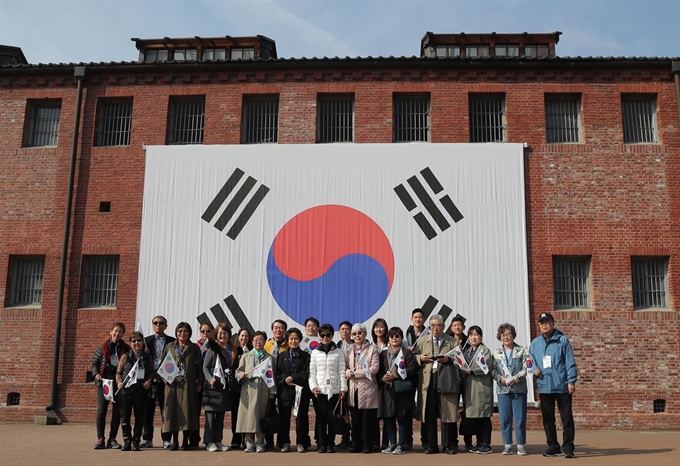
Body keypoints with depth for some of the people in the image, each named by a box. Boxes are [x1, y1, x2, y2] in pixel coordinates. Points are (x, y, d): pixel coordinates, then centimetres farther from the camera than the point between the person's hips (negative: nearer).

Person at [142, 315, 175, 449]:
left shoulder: (172, 342, 5)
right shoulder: (147, 341, 10)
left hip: (166, 380, -1)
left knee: (166, 411, 1)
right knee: (148, 411, 5)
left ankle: (166, 440, 8)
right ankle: (147, 439, 13)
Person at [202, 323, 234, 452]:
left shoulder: (231, 350, 12)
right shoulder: (212, 349, -3)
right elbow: (205, 367, -5)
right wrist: (210, 379, -19)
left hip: (224, 387, 5)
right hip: (212, 386, -5)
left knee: (221, 415, 9)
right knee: (210, 415, -4)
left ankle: (218, 441, 15)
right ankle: (210, 442, 1)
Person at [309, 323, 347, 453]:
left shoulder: (338, 352, 6)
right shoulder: (315, 352, 9)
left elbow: (342, 371, 3)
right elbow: (312, 372, 6)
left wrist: (343, 388, -3)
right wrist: (313, 386, -6)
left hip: (334, 390, -1)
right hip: (319, 390, 1)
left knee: (331, 418, 1)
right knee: (320, 418, 1)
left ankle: (330, 444, 9)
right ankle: (321, 444, 8)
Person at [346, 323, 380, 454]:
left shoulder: (372, 349, 0)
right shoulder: (350, 350, 15)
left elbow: (374, 368, -10)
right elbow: (346, 367, 13)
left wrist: (355, 373, -12)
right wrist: (348, 372, -12)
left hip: (367, 389, -4)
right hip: (354, 389, 4)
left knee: (368, 420, 0)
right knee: (355, 420, 8)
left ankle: (367, 446, 7)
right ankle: (357, 444, 16)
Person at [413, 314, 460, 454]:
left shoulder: (451, 342, 11)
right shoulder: (422, 341, 16)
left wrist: (448, 359, -11)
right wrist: (420, 358, -4)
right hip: (428, 380, 1)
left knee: (447, 412, -1)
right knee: (428, 414, 2)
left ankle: (448, 445, 8)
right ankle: (430, 445, 10)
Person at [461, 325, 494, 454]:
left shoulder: (485, 350, -3)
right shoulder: (467, 350, 17)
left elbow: (487, 368, -14)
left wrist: (471, 372, -15)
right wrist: (463, 373, 0)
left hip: (482, 386, -6)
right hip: (470, 387, 7)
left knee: (484, 416, -3)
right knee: (472, 416, 7)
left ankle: (486, 444, 3)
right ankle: (479, 442, 18)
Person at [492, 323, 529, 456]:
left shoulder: (522, 350, 3)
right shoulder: (496, 353, 10)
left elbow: (525, 368, -4)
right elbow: (493, 370, 4)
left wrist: (515, 378, -17)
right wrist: (500, 378, -14)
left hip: (519, 389, -2)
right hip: (502, 389, 2)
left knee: (520, 418, 0)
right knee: (505, 418, 3)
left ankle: (521, 445, 8)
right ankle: (507, 445, 11)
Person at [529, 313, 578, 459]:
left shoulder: (562, 340, -3)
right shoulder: (535, 343, 9)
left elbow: (570, 362, -5)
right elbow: (531, 360, 17)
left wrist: (571, 381, -10)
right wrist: (534, 369, -4)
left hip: (562, 386, -4)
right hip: (544, 387, 4)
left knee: (566, 418, -1)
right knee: (548, 419, 10)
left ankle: (568, 447, 6)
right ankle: (553, 446, 20)